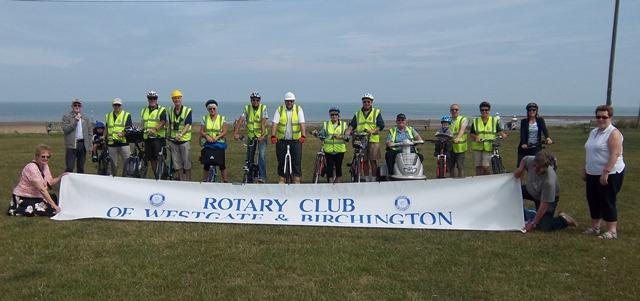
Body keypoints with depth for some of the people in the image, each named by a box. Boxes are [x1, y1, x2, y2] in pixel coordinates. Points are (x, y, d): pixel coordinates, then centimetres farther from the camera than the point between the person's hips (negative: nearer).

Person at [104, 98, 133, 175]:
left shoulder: (127, 115, 5)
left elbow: (129, 128, -4)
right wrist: (104, 137, 12)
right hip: (112, 143, 3)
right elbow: (107, 128, 25)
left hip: (123, 142, -3)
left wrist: (123, 133, -22)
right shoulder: (108, 116, 18)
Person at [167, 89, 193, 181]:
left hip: (185, 140, -4)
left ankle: (188, 181, 11)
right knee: (177, 164, 7)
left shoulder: (187, 110, -5)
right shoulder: (171, 112, 10)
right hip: (174, 141, 4)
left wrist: (181, 134, -32)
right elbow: (170, 126, 17)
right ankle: (181, 181, 15)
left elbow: (187, 125, -16)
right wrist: (169, 139, 17)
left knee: (187, 163, 2)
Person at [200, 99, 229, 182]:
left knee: (222, 164, -4)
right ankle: (204, 180, 10)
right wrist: (206, 136, -16)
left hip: (219, 143, -1)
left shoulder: (222, 118, 4)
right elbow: (201, 131, 4)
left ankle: (225, 180, 5)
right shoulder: (205, 118, 8)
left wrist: (217, 137, -19)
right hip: (207, 144, 1)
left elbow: (224, 132, -3)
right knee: (206, 164, 0)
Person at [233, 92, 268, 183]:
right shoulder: (247, 108, -2)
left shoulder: (263, 108, -9)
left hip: (261, 136, -3)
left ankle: (262, 177, -16)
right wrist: (235, 133, -27)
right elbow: (240, 120, -13)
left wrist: (262, 135, -34)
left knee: (262, 155, -17)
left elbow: (263, 122, -21)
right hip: (251, 135, 3)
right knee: (249, 157, 8)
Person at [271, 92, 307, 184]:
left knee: (297, 162, -3)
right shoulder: (279, 110, 1)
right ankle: (281, 181, 14)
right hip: (281, 140, 1)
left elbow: (302, 123, -11)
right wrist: (273, 136, -24)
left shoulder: (299, 109, 0)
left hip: (295, 140, -1)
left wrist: (303, 136, -26)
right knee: (281, 162, 5)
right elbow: (274, 123, -10)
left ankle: (297, 181, 1)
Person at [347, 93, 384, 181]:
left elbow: (381, 125, -2)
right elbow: (352, 124, 7)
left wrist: (373, 131, -20)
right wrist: (349, 131, -14)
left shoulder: (376, 112, 9)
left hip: (373, 140, -3)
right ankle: (367, 179, 14)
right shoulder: (358, 114, 17)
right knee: (364, 161, 5)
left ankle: (374, 179, 2)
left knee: (373, 160, -5)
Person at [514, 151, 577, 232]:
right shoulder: (530, 161, -28)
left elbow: (544, 206, -34)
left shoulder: (549, 182, -40)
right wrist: (520, 169, -18)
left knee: (545, 226, -18)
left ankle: (564, 219, 10)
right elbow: (524, 159, 2)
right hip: (530, 191, 7)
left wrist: (533, 224, -30)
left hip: (549, 198, -6)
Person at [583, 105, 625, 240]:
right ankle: (595, 227, 23)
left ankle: (612, 231, 4)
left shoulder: (613, 133, -13)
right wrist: (584, 170, 18)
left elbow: (615, 154, -21)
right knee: (593, 201, 12)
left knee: (608, 202, -4)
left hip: (610, 174, -8)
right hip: (593, 174, 8)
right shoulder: (593, 132, 13)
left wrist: (606, 172, -26)